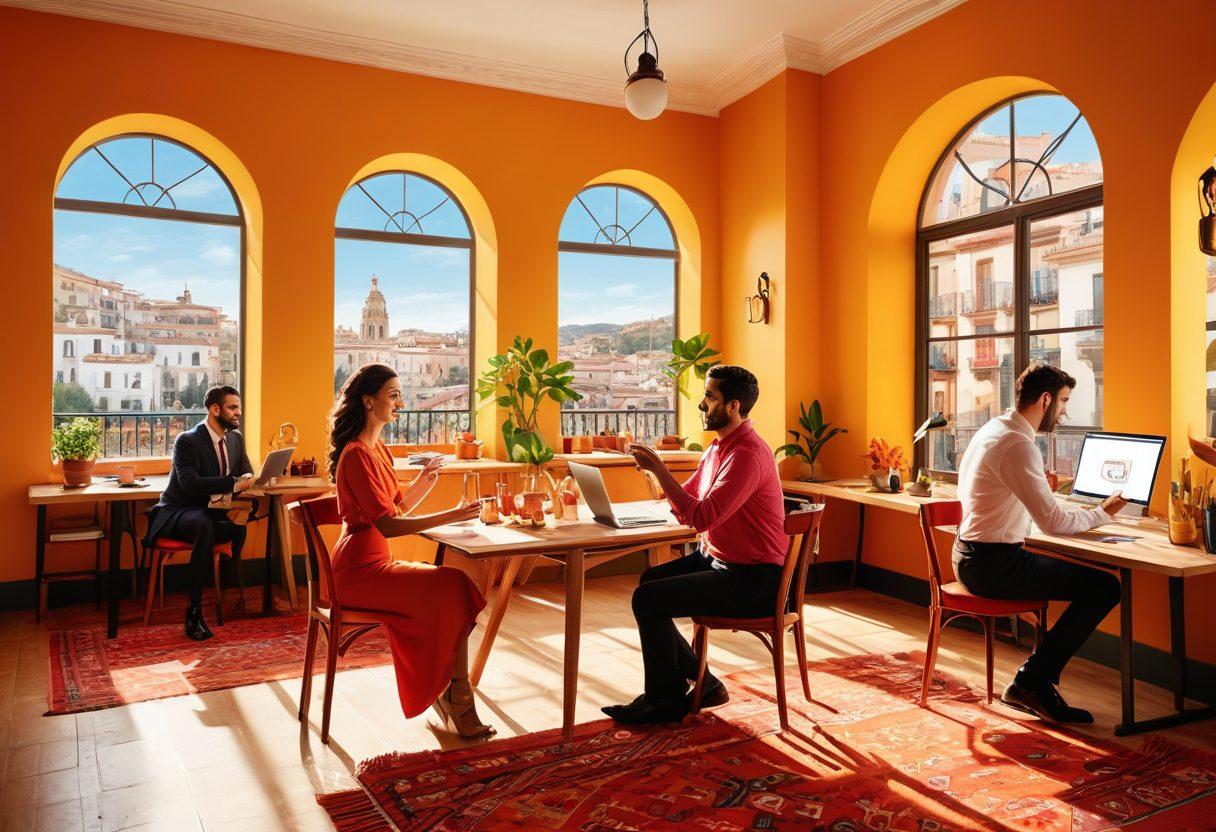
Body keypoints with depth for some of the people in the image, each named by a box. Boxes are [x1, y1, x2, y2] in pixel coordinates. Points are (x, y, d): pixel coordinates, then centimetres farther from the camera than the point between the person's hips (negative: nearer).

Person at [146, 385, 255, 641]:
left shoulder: (236, 438, 6)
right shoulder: (187, 441, -15)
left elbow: (246, 474, 12)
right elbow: (190, 483, -29)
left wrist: (250, 483, -13)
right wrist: (233, 484, -37)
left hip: (212, 512, 6)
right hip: (177, 514, -6)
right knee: (206, 526, -39)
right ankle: (194, 612, -35)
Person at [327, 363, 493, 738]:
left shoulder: (377, 449, 15)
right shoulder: (356, 454, -17)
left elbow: (397, 507, 16)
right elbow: (387, 524, -24)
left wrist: (423, 482, -3)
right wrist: (451, 516, -28)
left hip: (376, 563, 9)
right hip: (359, 571, -9)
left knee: (454, 589, -8)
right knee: (454, 588, -18)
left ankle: (442, 693, -5)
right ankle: (458, 702, -7)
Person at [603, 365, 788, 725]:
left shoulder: (747, 453, -22)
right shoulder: (719, 446, 10)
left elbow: (701, 516, -29)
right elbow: (684, 507, 14)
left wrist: (659, 468, -26)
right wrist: (654, 469, -1)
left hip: (751, 579, -10)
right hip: (716, 558, 10)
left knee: (648, 599, -15)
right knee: (646, 582, 9)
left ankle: (665, 700, 6)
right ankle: (701, 682, 16)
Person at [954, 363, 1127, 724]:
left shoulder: (994, 428, 13)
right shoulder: (1017, 445, -19)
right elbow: (1053, 522, -20)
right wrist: (1102, 513, -3)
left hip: (972, 557, 10)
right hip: (993, 565, -10)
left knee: (1088, 578, 19)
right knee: (1105, 586, -9)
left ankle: (1033, 684, 17)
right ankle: (1032, 682, 1)